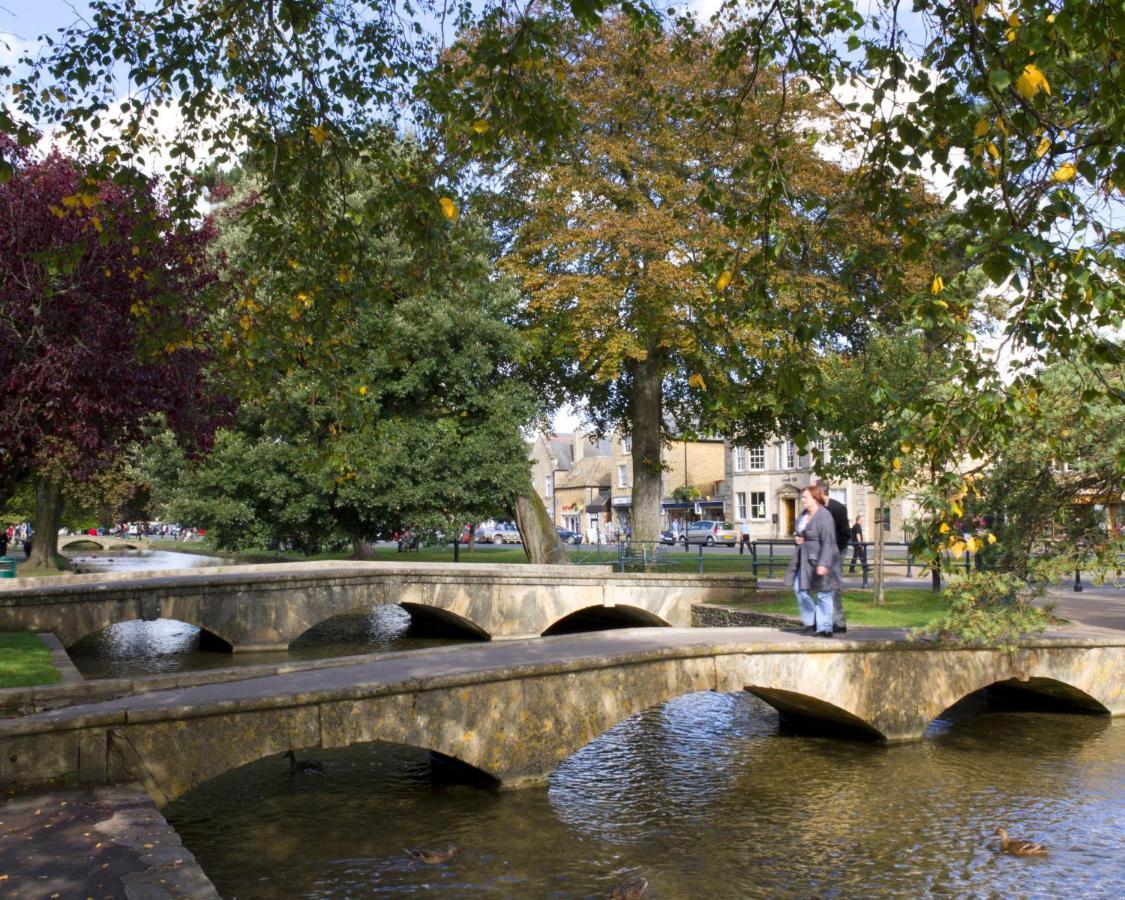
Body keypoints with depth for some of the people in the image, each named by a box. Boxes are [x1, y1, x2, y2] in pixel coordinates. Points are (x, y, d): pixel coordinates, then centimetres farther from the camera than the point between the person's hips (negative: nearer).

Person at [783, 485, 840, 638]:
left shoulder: (824, 516, -18)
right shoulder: (804, 514, 10)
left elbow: (828, 542, -23)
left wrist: (823, 563, -28)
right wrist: (799, 539, 5)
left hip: (821, 559, -9)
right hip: (806, 558, 9)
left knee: (824, 594, 0)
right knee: (800, 588, 8)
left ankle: (825, 629, 8)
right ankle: (810, 622, 21)